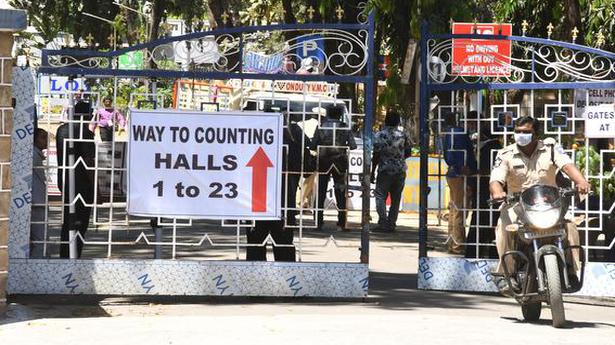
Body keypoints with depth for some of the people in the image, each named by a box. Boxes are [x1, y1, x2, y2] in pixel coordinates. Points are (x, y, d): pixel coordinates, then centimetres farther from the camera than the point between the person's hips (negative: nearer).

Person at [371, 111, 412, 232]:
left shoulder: (379, 135, -6)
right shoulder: (403, 135, 1)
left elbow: (376, 156, -6)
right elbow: (408, 153, 8)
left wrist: (372, 172, 0)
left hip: (384, 171, -3)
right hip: (400, 171, 3)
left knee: (381, 196, 1)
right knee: (396, 199, 9)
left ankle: (383, 222, -13)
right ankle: (391, 224, 8)